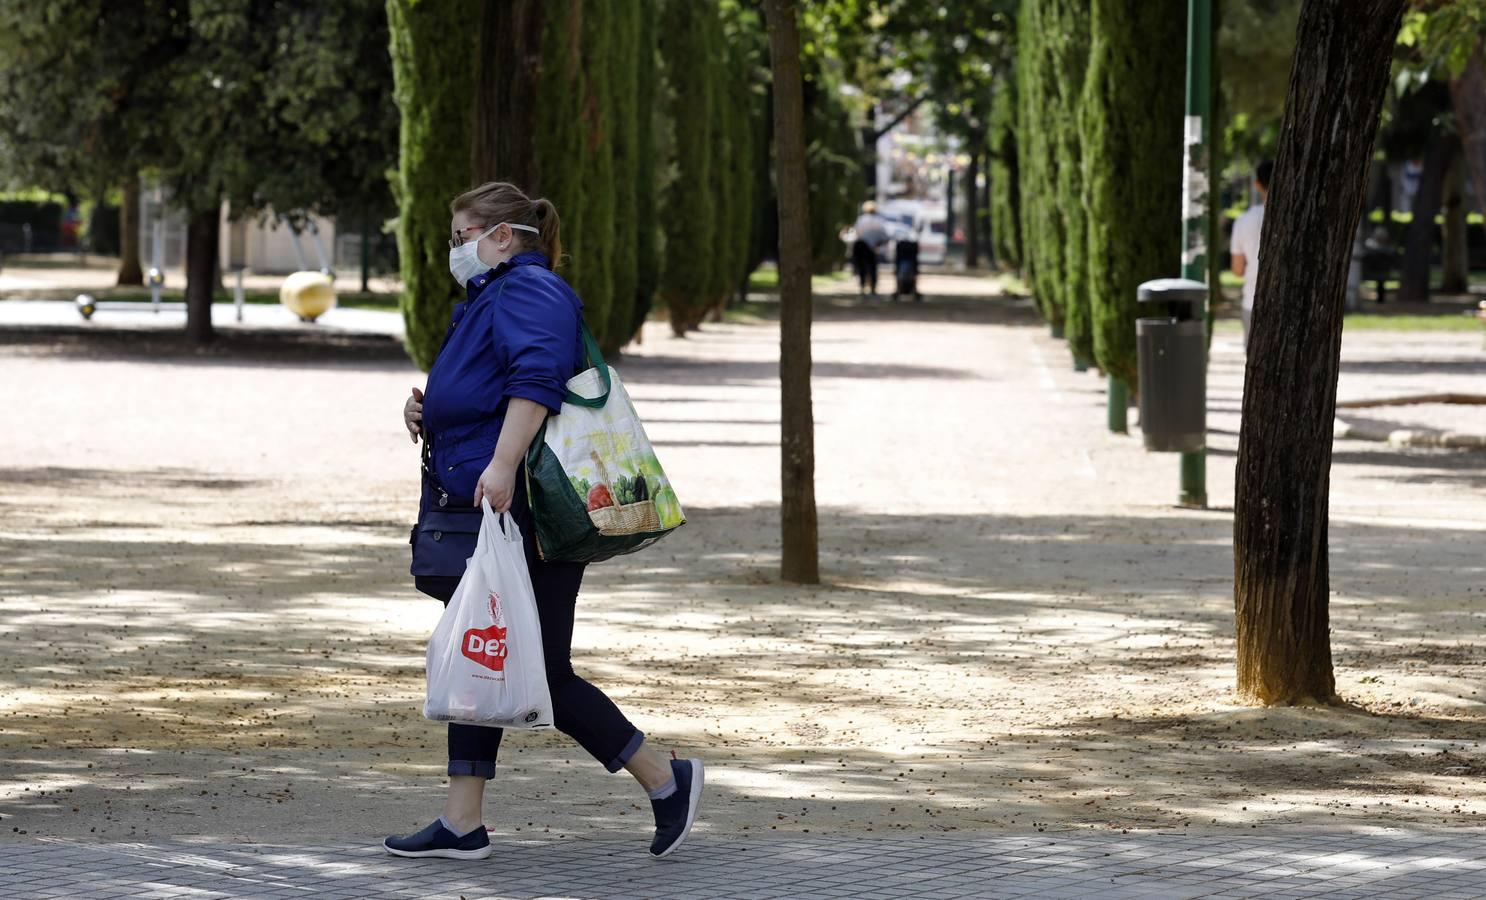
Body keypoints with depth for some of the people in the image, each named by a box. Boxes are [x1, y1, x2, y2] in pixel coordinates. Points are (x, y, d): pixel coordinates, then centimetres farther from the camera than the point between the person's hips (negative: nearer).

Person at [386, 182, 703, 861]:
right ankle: (462, 824, 12)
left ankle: (666, 780, 5)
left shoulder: (527, 292, -12)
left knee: (541, 675, -7)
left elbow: (536, 379, -29)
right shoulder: (492, 297, 22)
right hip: (490, 524, 11)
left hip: (524, 518, -11)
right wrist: (428, 413, 12)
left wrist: (502, 465, -37)